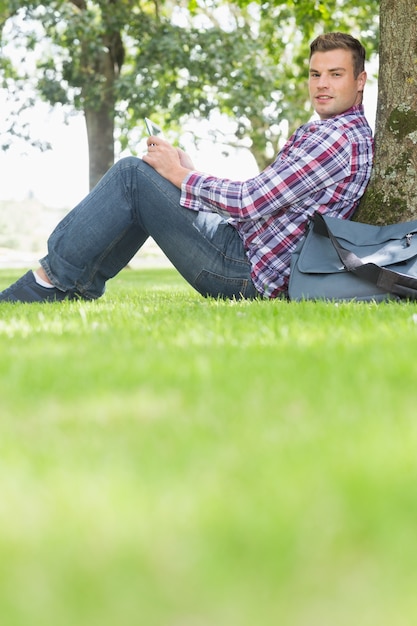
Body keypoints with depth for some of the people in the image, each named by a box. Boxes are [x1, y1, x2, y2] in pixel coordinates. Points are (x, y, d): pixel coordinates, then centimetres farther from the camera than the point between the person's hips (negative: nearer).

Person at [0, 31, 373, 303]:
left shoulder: (339, 137, -16)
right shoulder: (319, 132, 18)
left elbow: (253, 201, -23)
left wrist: (179, 175, -10)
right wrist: (191, 173, 9)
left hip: (246, 275, -11)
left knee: (132, 176, -9)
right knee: (139, 180, 18)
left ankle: (56, 280, -1)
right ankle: (78, 290, 13)